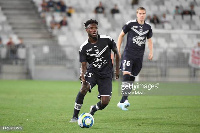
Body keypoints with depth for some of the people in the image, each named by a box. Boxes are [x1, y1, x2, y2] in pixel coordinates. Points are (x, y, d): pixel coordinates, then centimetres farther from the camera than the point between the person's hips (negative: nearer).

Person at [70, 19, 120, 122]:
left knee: (105, 102, -9)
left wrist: (117, 69, 10)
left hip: (106, 74, 1)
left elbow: (116, 53, 8)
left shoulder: (107, 40, -8)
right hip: (92, 72, -1)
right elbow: (84, 65, -9)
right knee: (84, 88, -31)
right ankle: (75, 116, -19)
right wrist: (83, 75, -31)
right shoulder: (83, 48, -8)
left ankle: (93, 109, 29)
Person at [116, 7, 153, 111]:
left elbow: (149, 40, 21)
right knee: (126, 75, -20)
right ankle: (125, 99, -26)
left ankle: (121, 102, 11)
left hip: (139, 56, 4)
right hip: (128, 54, -4)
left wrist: (151, 52, 7)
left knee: (131, 79, 5)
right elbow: (121, 35, 5)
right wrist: (118, 50, 1)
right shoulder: (130, 24, -3)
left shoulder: (148, 27, 9)